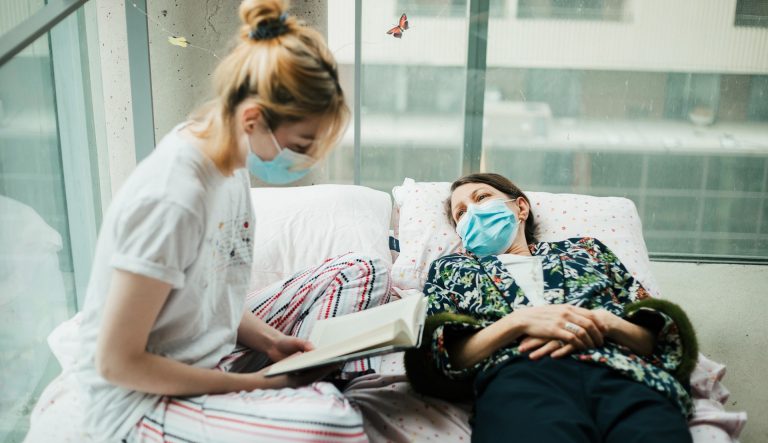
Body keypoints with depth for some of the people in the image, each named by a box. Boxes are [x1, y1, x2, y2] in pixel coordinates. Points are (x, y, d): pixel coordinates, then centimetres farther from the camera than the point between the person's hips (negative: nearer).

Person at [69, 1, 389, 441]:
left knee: (364, 271, 7)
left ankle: (298, 382, -2)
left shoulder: (231, 159, -3)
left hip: (218, 351, 9)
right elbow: (117, 362, -22)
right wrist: (250, 384, -18)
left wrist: (269, 340, -7)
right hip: (144, 400, -8)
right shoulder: (171, 199, -28)